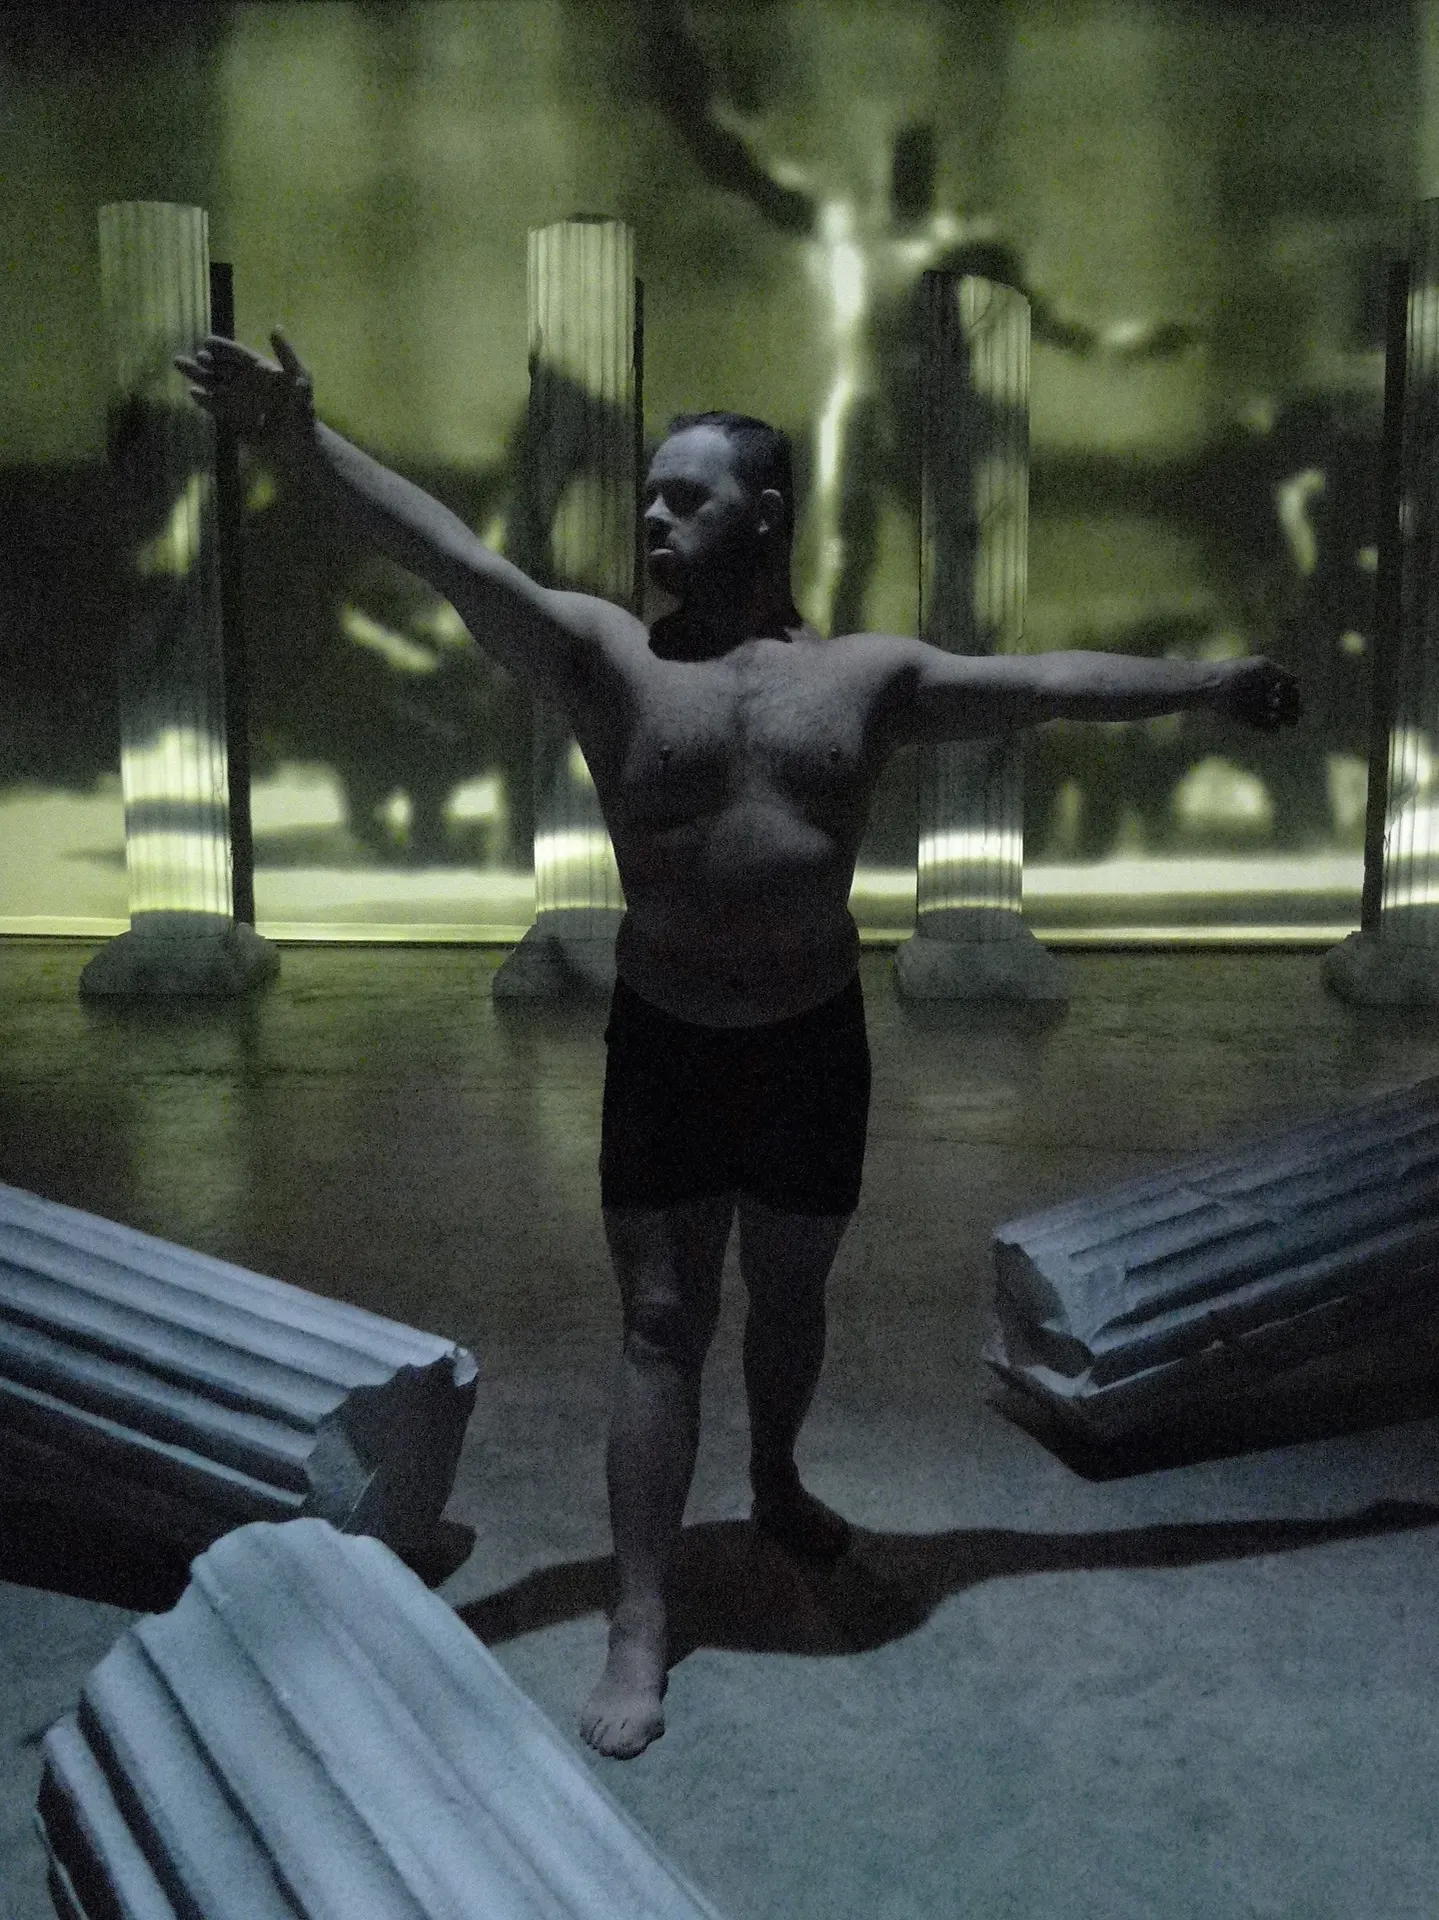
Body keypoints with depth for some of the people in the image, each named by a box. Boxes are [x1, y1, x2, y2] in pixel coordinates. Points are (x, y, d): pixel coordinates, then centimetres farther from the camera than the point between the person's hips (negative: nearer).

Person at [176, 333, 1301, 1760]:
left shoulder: (869, 674, 0)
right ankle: (640, 1628, 10)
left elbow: (1052, 681, 7)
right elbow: (457, 562, -18)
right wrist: (309, 449, -31)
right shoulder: (606, 655, -6)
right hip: (664, 1042, -2)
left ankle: (775, 1482, 48)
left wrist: (1214, 682, 11)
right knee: (662, 1326, 2)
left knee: (790, 1293, 19)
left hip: (816, 1040, 2)